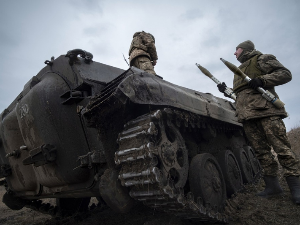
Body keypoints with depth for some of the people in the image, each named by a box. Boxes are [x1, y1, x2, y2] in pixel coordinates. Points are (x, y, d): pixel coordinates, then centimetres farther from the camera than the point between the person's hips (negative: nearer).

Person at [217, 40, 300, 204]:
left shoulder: (261, 59, 10)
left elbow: (285, 73, -1)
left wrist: (262, 80, -14)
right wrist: (226, 91, 18)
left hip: (266, 109, -6)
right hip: (246, 114, 7)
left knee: (281, 147, -9)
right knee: (261, 151, 4)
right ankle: (272, 185, 10)